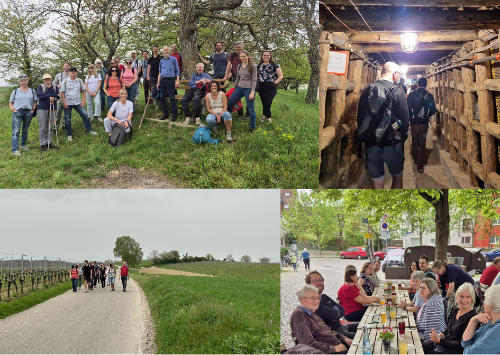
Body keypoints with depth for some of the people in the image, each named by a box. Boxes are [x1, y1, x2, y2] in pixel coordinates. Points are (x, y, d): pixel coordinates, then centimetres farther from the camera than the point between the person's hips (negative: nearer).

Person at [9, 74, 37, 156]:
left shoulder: (32, 91, 10)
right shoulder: (15, 91, 7)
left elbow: (35, 102, 13)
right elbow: (10, 103, 10)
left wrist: (33, 109, -2)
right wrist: (13, 109, -7)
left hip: (28, 113, 2)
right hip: (17, 113, -2)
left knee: (25, 130, 14)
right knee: (16, 131, -10)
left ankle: (23, 145, 32)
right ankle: (15, 150, -14)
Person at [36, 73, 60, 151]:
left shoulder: (55, 87, 11)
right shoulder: (40, 87, 0)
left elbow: (58, 96, 2)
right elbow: (40, 96, -15)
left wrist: (53, 98, -21)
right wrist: (53, 95, -15)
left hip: (52, 109, 3)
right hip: (42, 109, -3)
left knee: (50, 127, 8)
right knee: (42, 128, -3)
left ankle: (49, 143, 17)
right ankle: (42, 144, 3)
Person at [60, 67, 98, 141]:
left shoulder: (79, 81, 4)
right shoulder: (65, 81, -2)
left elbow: (84, 90, 9)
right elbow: (62, 92, -2)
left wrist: (83, 100, -1)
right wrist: (64, 102, -11)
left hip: (77, 102, 2)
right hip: (68, 103, -1)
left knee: (85, 115, -5)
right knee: (67, 119, 4)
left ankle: (89, 130, 9)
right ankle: (69, 135, 15)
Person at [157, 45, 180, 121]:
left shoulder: (173, 59, 3)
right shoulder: (161, 61, 16)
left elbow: (177, 71, 2)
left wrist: (177, 81, -7)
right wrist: (158, 82, 13)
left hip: (170, 80, -5)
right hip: (162, 80, 5)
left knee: (172, 97, -8)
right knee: (162, 97, 5)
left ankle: (174, 115, -4)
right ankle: (165, 113, 16)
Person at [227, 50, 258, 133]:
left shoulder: (253, 66, -7)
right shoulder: (239, 66, 9)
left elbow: (254, 80, -9)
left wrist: (252, 92, -16)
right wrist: (234, 88, 21)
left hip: (249, 89, -6)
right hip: (239, 88, 6)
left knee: (250, 109, -2)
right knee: (229, 103, 4)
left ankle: (252, 127, 10)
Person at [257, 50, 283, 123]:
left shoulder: (274, 65, 3)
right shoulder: (259, 66, 14)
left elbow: (281, 76, 3)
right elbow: (256, 75, 23)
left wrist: (275, 83, -8)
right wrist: (256, 83, 6)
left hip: (271, 87, -4)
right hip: (261, 87, 4)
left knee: (267, 103, -15)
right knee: (264, 103, 1)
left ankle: (264, 115, 8)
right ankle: (268, 117, 16)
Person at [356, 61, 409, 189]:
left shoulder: (367, 91, 3)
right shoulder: (398, 91, -10)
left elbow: (360, 117, 7)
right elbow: (404, 119, -9)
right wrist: (402, 139, 7)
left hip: (371, 145, 3)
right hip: (392, 144, -3)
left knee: (377, 182, 9)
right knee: (398, 177, 18)